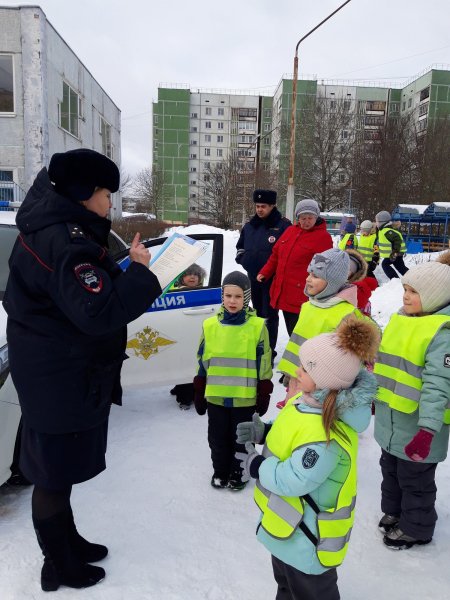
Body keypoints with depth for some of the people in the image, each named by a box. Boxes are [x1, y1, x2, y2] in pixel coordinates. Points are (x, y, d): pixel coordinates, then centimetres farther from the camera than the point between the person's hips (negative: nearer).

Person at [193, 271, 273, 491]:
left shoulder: (257, 326, -10)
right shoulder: (210, 325, -3)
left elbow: (264, 364, -3)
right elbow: (202, 362, 4)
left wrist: (264, 394, -1)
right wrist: (199, 393, 6)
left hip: (245, 397, -2)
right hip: (215, 396, 2)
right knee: (218, 438, 17)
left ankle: (238, 473, 38)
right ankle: (220, 471, 40)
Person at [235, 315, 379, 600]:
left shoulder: (325, 433, -39)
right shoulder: (310, 401, -8)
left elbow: (295, 479, -34)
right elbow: (289, 438, 8)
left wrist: (257, 467, -19)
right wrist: (263, 432, -9)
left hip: (309, 534, -9)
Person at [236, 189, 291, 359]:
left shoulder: (283, 226, -13)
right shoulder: (249, 226, 8)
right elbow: (240, 246, 23)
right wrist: (242, 259, 8)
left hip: (273, 279, -6)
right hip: (253, 277, 7)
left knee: (269, 316, -1)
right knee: (257, 313, 19)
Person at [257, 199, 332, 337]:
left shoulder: (323, 237, -7)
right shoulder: (290, 230, 12)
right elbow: (276, 255, 19)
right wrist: (265, 273, 10)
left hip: (302, 298, -6)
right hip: (282, 294, 6)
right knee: (291, 331, 19)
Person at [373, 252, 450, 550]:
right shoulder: (400, 320, 4)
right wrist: (375, 396, 24)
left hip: (417, 424, -8)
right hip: (391, 417, 8)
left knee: (415, 479, 13)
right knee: (390, 469, 26)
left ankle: (416, 527, 36)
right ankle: (394, 511, 49)